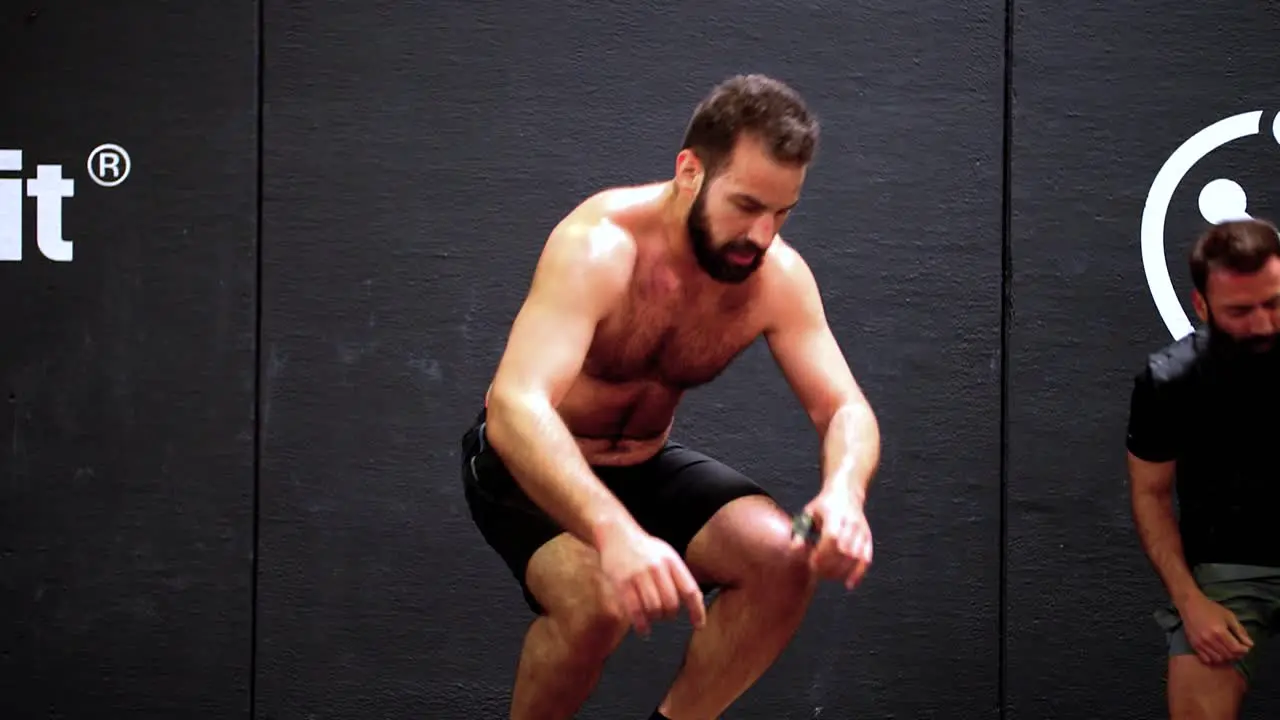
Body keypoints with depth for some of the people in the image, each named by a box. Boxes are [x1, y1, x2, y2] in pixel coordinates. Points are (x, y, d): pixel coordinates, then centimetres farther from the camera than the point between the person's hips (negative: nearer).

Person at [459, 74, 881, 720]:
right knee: (599, 601, -32)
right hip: (532, 467, -5)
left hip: (646, 464, 5)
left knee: (785, 557, -20)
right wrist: (614, 530, -63)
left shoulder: (779, 276, -15)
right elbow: (515, 408, -46)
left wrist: (844, 490, -38)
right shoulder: (598, 247, -33)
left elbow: (846, 410, -12)